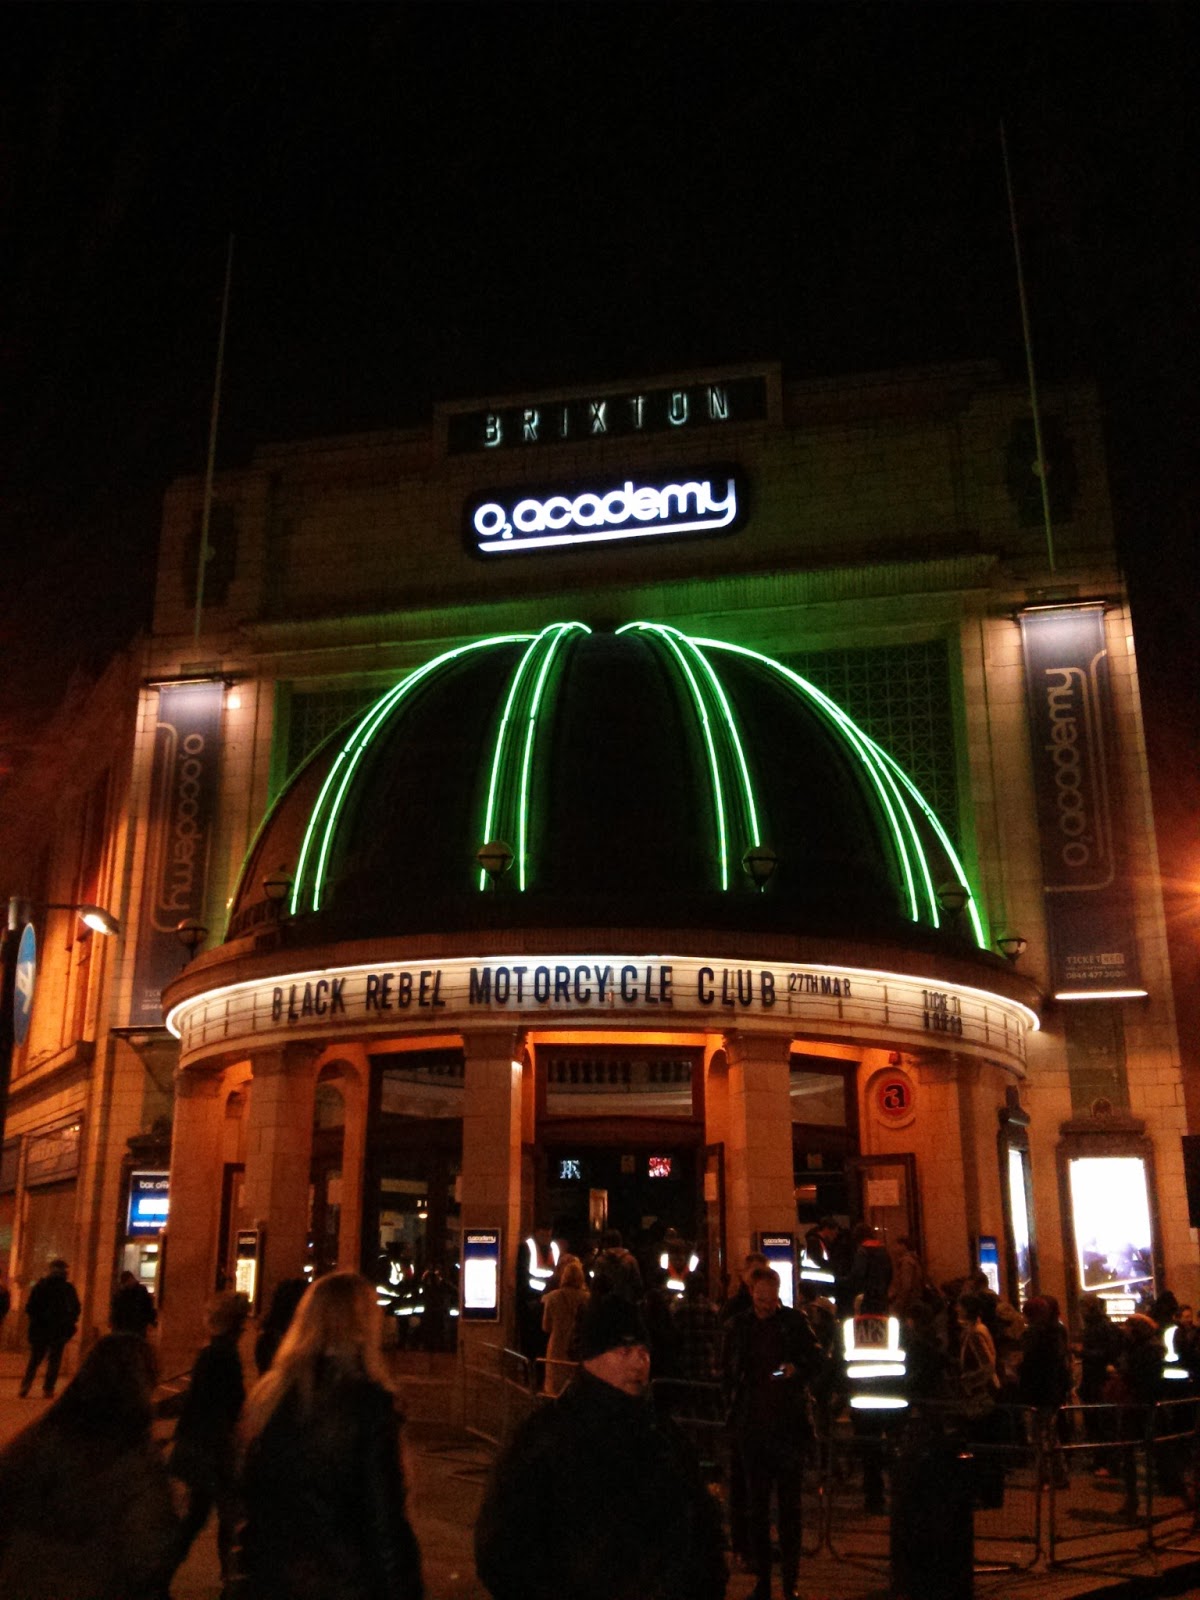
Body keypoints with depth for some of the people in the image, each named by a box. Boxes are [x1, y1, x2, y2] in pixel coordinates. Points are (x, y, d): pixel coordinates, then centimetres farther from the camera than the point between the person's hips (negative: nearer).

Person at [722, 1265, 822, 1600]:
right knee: (756, 1505, 6)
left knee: (789, 1504, 4)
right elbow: (729, 1372, 12)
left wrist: (797, 1368, -15)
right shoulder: (738, 1326, 6)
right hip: (752, 1426, 2)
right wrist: (733, 1411, 5)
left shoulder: (793, 1322, 1)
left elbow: (817, 1359, 5)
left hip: (789, 1424, -1)